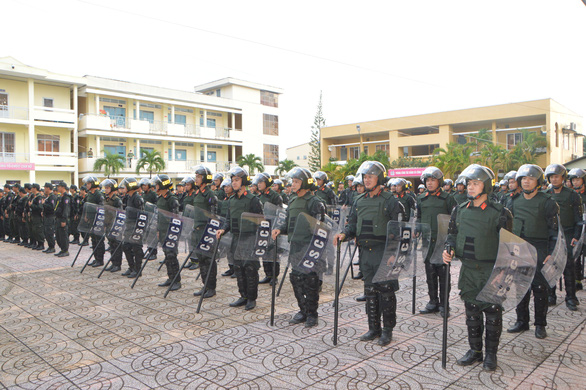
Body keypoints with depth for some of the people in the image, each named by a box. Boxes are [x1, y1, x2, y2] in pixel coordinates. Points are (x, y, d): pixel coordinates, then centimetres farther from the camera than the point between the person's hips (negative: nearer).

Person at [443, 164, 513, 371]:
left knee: (492, 312, 6)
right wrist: (448, 249, -4)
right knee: (471, 311, 13)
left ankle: (491, 354, 22)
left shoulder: (499, 212, -10)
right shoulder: (460, 210, 5)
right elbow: (452, 234, 15)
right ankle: (475, 350, 28)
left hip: (491, 270, -4)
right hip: (468, 269, 4)